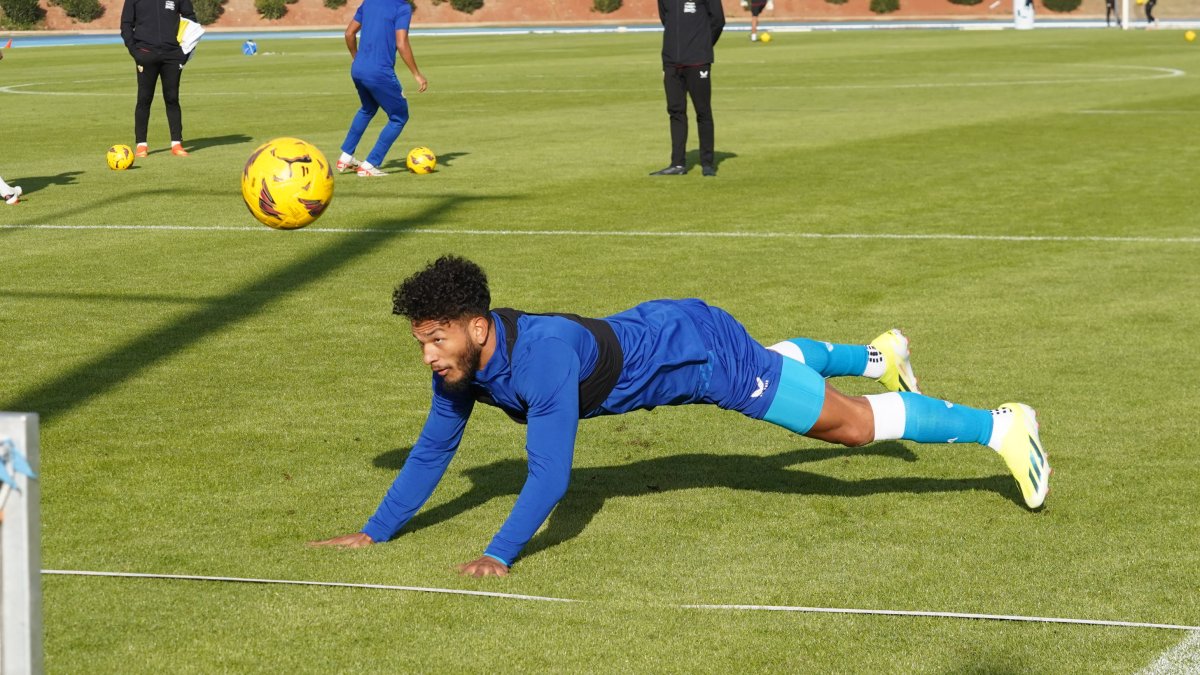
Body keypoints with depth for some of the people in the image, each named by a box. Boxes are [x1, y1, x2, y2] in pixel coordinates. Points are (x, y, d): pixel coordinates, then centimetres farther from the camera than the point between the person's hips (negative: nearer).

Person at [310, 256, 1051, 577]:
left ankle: (1002, 427, 15)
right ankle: (878, 357, 64)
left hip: (697, 348, -8)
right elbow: (433, 451, -5)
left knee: (850, 425, 1)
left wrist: (500, 556, -47)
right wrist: (375, 532, -8)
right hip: (652, 332, 8)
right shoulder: (460, 362, -17)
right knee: (776, 362, 37)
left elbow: (551, 473, -43)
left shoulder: (543, 358, -41)